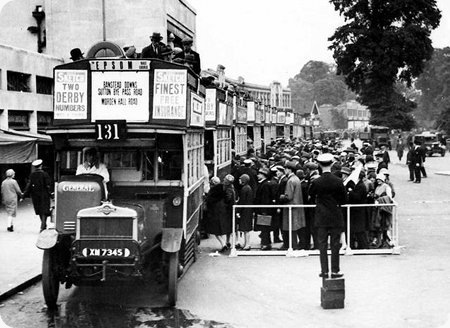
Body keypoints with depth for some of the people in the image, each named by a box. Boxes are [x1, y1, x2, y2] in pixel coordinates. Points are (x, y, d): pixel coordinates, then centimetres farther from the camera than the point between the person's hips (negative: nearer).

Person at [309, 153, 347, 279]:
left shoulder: (316, 182, -10)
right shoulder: (338, 181, -10)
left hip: (321, 217, 0)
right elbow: (343, 200, -3)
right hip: (336, 216, 0)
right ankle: (335, 271, 7)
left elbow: (311, 196, 6)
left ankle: (324, 271, 8)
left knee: (322, 244, 7)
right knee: (335, 244, 6)